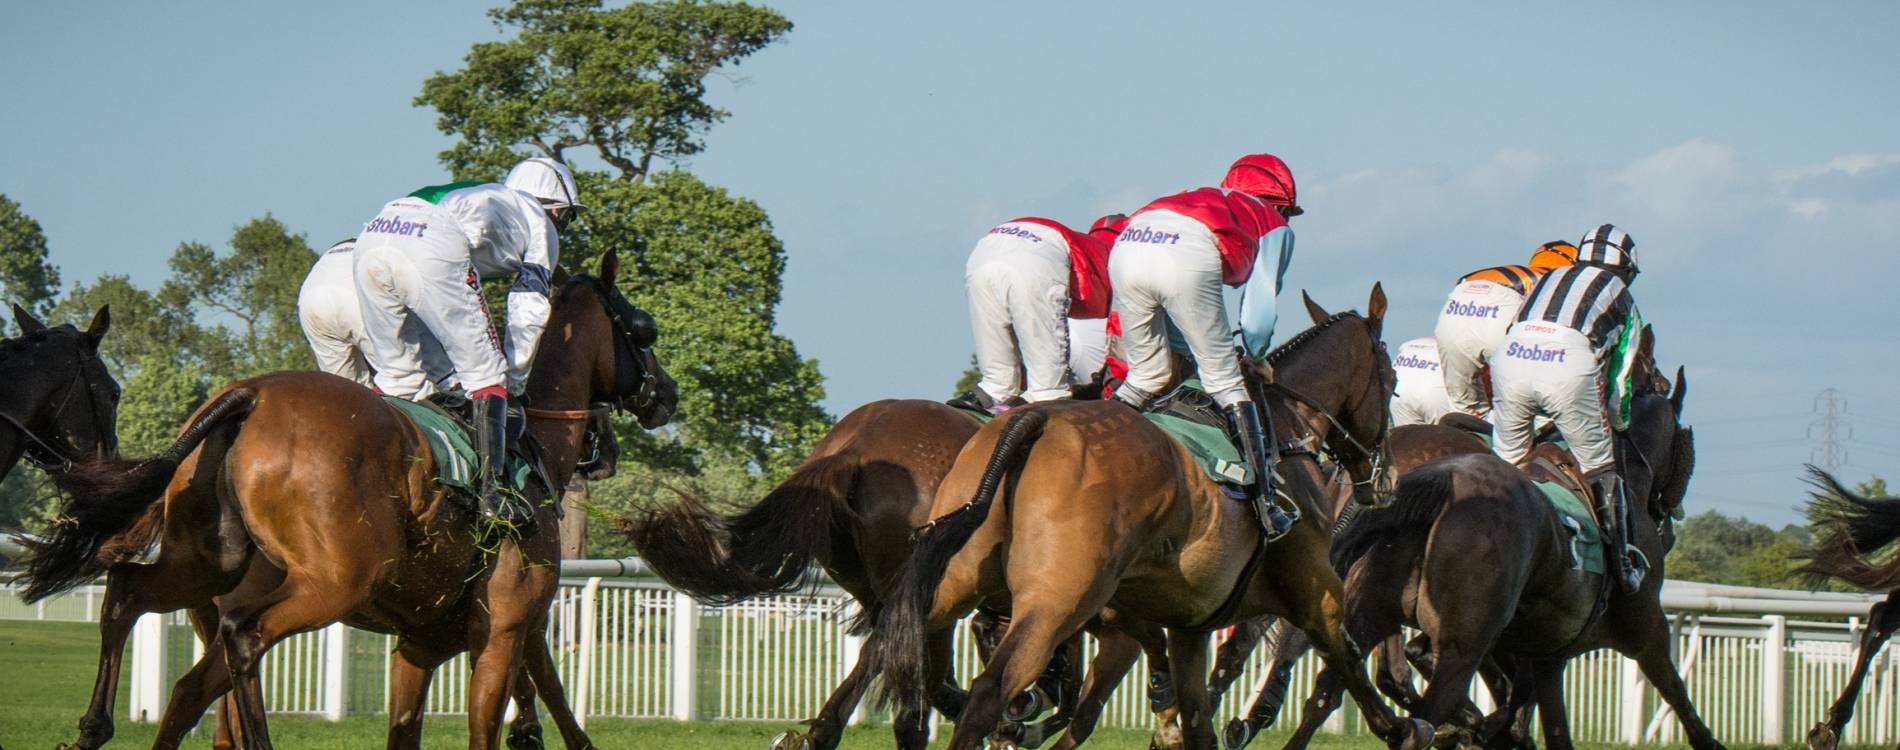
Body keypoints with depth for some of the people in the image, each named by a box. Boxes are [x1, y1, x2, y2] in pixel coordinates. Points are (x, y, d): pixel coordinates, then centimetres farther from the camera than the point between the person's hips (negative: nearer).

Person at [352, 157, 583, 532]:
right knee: (485, 372, 4)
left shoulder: (481, 198, 44)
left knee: (396, 374, 21)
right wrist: (512, 381, 29)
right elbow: (528, 314, 21)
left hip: (372, 237, 6)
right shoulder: (538, 223, 27)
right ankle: (491, 492, -6)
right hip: (433, 248, -6)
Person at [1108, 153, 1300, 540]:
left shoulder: (1206, 199, 43)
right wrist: (1254, 355, 39)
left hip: (1127, 244, 4)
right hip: (1188, 256, -4)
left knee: (1147, 375, 24)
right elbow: (1259, 311, 22)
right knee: (1225, 380, 8)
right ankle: (1267, 506, 7)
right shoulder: (1275, 228, 31)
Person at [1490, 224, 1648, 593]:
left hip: (1511, 353, 3)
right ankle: (1622, 567, 14)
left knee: (1507, 460, 18)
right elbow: (1619, 380, 25)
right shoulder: (1621, 297, 27)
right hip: (1570, 363, -3)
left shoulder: (1549, 279, 37)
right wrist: (1618, 422, 41)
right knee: (1598, 467, 11)